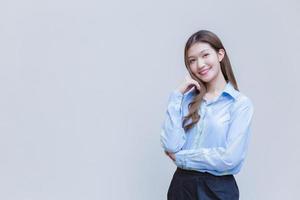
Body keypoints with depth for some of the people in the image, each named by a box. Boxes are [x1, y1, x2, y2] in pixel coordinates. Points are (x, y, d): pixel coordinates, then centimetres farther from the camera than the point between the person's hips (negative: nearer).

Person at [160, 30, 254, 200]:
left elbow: (230, 158, -18)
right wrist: (177, 95, -9)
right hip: (181, 184, 3)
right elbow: (170, 145, -9)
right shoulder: (187, 98, 3)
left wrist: (179, 157, -9)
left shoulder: (241, 103, -8)